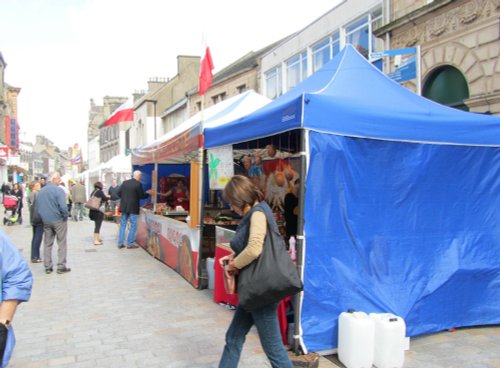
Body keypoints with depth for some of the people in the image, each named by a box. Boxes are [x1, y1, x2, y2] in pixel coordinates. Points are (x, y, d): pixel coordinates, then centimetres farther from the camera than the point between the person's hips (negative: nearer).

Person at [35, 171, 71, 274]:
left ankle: (47, 267, 16)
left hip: (46, 221, 6)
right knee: (62, 243, 4)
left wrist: (43, 217, 18)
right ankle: (61, 266, 4)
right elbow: (63, 206, -22)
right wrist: (66, 215, -6)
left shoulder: (41, 191, 6)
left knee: (47, 244, 12)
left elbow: (36, 207, 9)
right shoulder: (58, 190, -14)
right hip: (59, 220, -6)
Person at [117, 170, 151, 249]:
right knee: (133, 225, 4)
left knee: (123, 225, 12)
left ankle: (120, 243, 14)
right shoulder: (138, 184, -13)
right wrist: (147, 193, 7)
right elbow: (141, 196, -10)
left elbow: (119, 193, 6)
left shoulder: (125, 182, 3)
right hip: (133, 208, -5)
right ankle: (130, 244, 4)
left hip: (124, 207, 5)